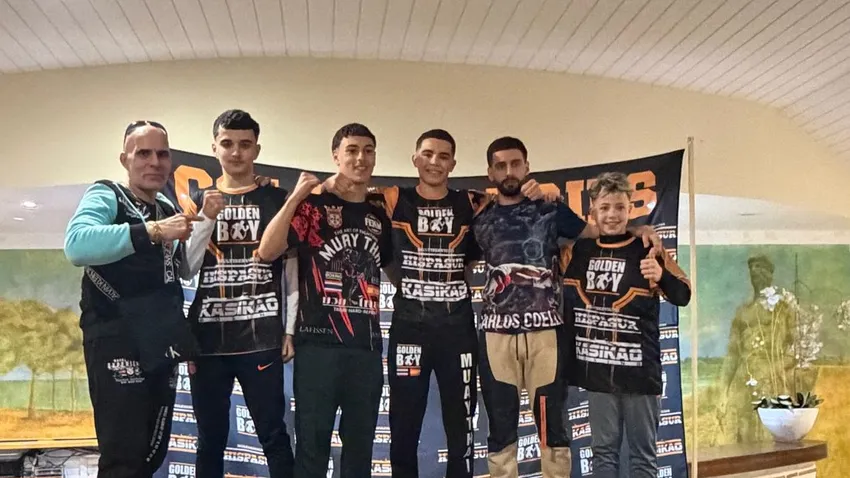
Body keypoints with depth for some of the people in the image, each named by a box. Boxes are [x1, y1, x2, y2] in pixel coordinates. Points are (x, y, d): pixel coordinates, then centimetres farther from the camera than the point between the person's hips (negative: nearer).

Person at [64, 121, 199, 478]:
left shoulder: (168, 209, 16)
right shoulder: (106, 195, -4)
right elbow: (76, 245, -25)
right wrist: (151, 230, -30)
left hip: (162, 345, 7)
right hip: (117, 342, -7)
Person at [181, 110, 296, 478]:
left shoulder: (278, 199, 5)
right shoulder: (198, 201, 11)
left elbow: (292, 266, 3)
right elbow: (185, 269, 3)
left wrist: (292, 328, -3)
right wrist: (207, 219, -9)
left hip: (262, 338, -2)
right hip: (208, 338, 3)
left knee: (273, 434, -1)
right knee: (210, 438, 10)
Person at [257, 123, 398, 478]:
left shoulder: (379, 214, 13)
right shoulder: (314, 205, 0)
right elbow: (267, 252, -13)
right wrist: (295, 197, -19)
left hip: (367, 345, 4)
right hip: (319, 343, -4)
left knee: (360, 442, 11)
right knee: (313, 442, 3)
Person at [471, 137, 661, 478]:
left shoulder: (550, 210, 7)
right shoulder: (480, 220, 12)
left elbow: (594, 231, 8)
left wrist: (639, 230, -6)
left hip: (545, 329, -1)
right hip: (496, 332, 2)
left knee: (551, 423, 4)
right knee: (500, 427, 8)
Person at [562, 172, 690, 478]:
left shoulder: (647, 250, -4)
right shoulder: (579, 249, 6)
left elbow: (683, 297, -9)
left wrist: (661, 275, -28)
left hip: (639, 369, -3)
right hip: (596, 368, 3)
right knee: (603, 451, 12)